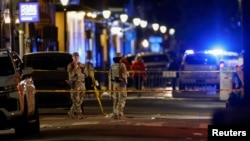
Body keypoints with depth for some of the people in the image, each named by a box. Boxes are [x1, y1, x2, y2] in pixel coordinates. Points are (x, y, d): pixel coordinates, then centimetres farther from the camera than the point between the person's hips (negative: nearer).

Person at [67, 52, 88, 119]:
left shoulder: (81, 65, 17)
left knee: (80, 100, 6)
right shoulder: (70, 66, 2)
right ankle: (79, 114, -10)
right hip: (75, 84, -6)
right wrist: (75, 68, -19)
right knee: (76, 100, -10)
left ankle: (71, 112, 19)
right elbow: (71, 75, -10)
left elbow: (86, 74, 11)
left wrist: (83, 68, -4)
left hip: (82, 84, 6)